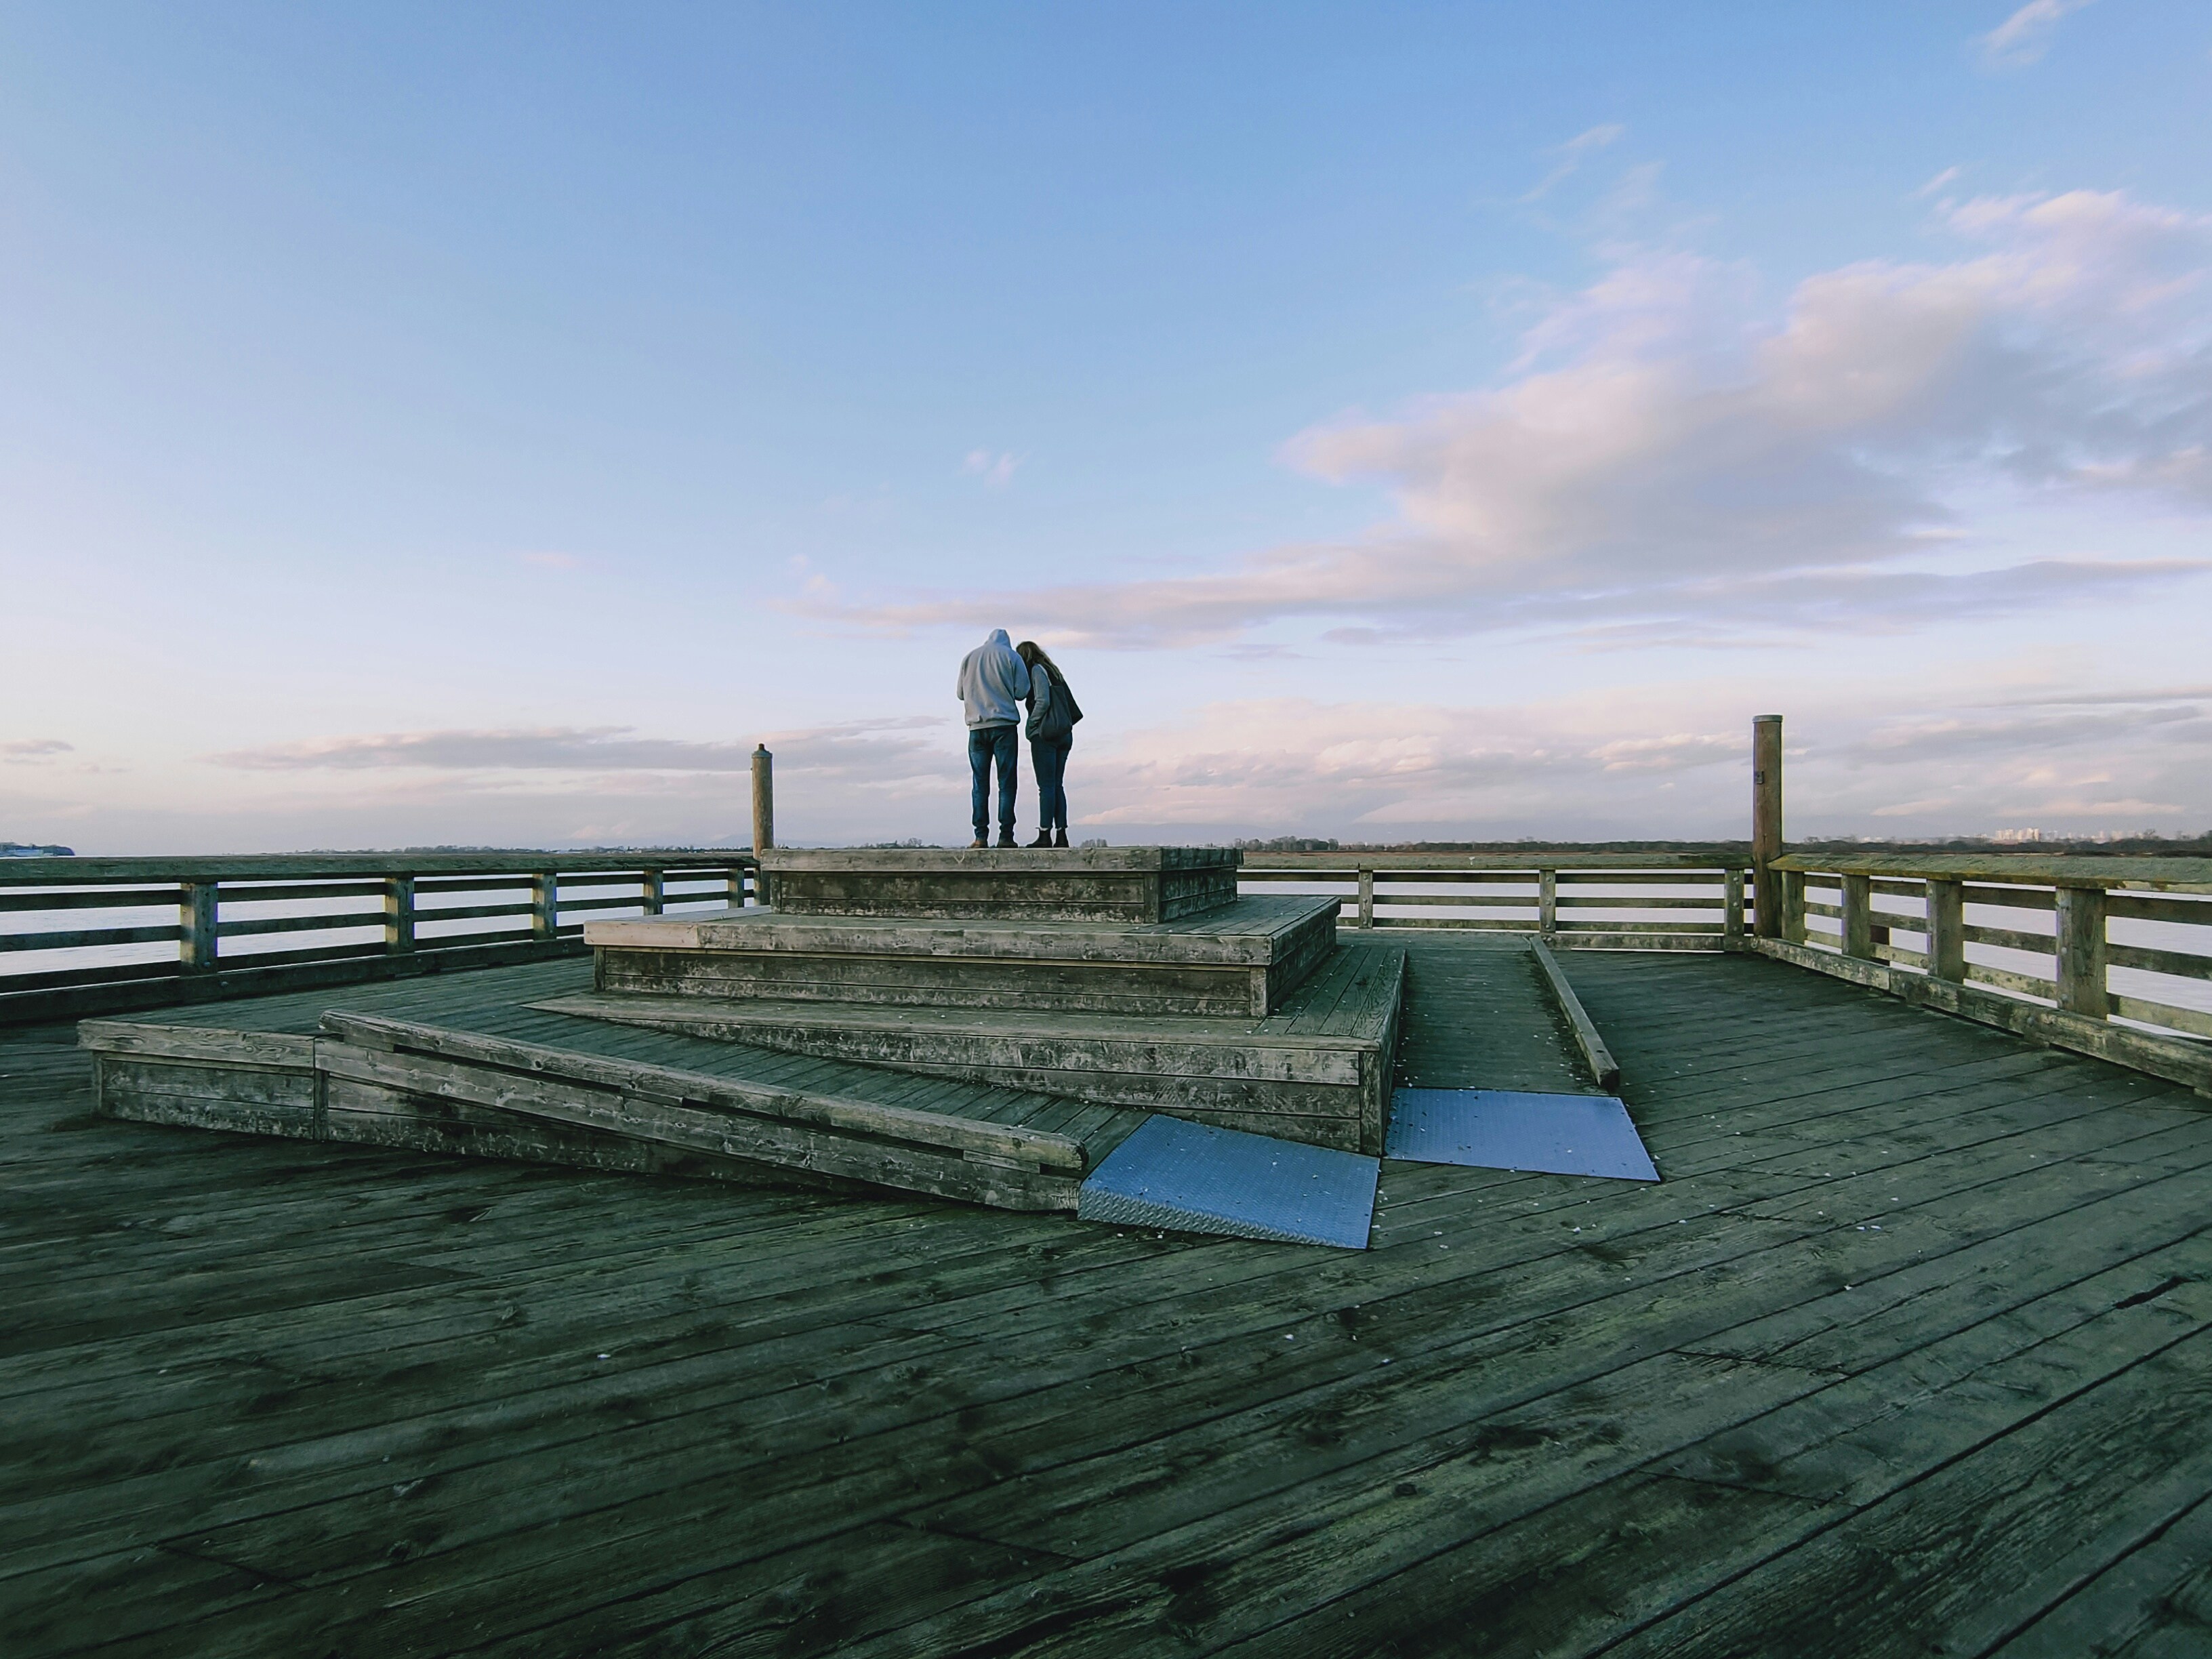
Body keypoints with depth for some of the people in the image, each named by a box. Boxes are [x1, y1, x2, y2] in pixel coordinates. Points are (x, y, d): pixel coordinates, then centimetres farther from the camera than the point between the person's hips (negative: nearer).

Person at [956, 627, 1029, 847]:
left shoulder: (969, 657, 11)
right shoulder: (1011, 656, 2)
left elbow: (960, 693, 14)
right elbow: (1022, 691, -2)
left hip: (977, 728, 3)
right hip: (1004, 726, -3)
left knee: (980, 784, 4)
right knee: (1006, 783, 0)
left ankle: (981, 837, -1)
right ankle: (1005, 836, -4)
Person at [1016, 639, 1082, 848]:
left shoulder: (1037, 670, -4)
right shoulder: (1053, 670, 21)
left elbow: (1042, 702, -15)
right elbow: (1073, 708, 17)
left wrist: (1032, 725, -6)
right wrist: (1065, 725, 16)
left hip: (1044, 736, -8)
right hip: (1064, 735, 8)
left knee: (1046, 786, -8)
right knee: (1058, 785, 8)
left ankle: (1045, 835, -9)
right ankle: (1061, 835, 6)